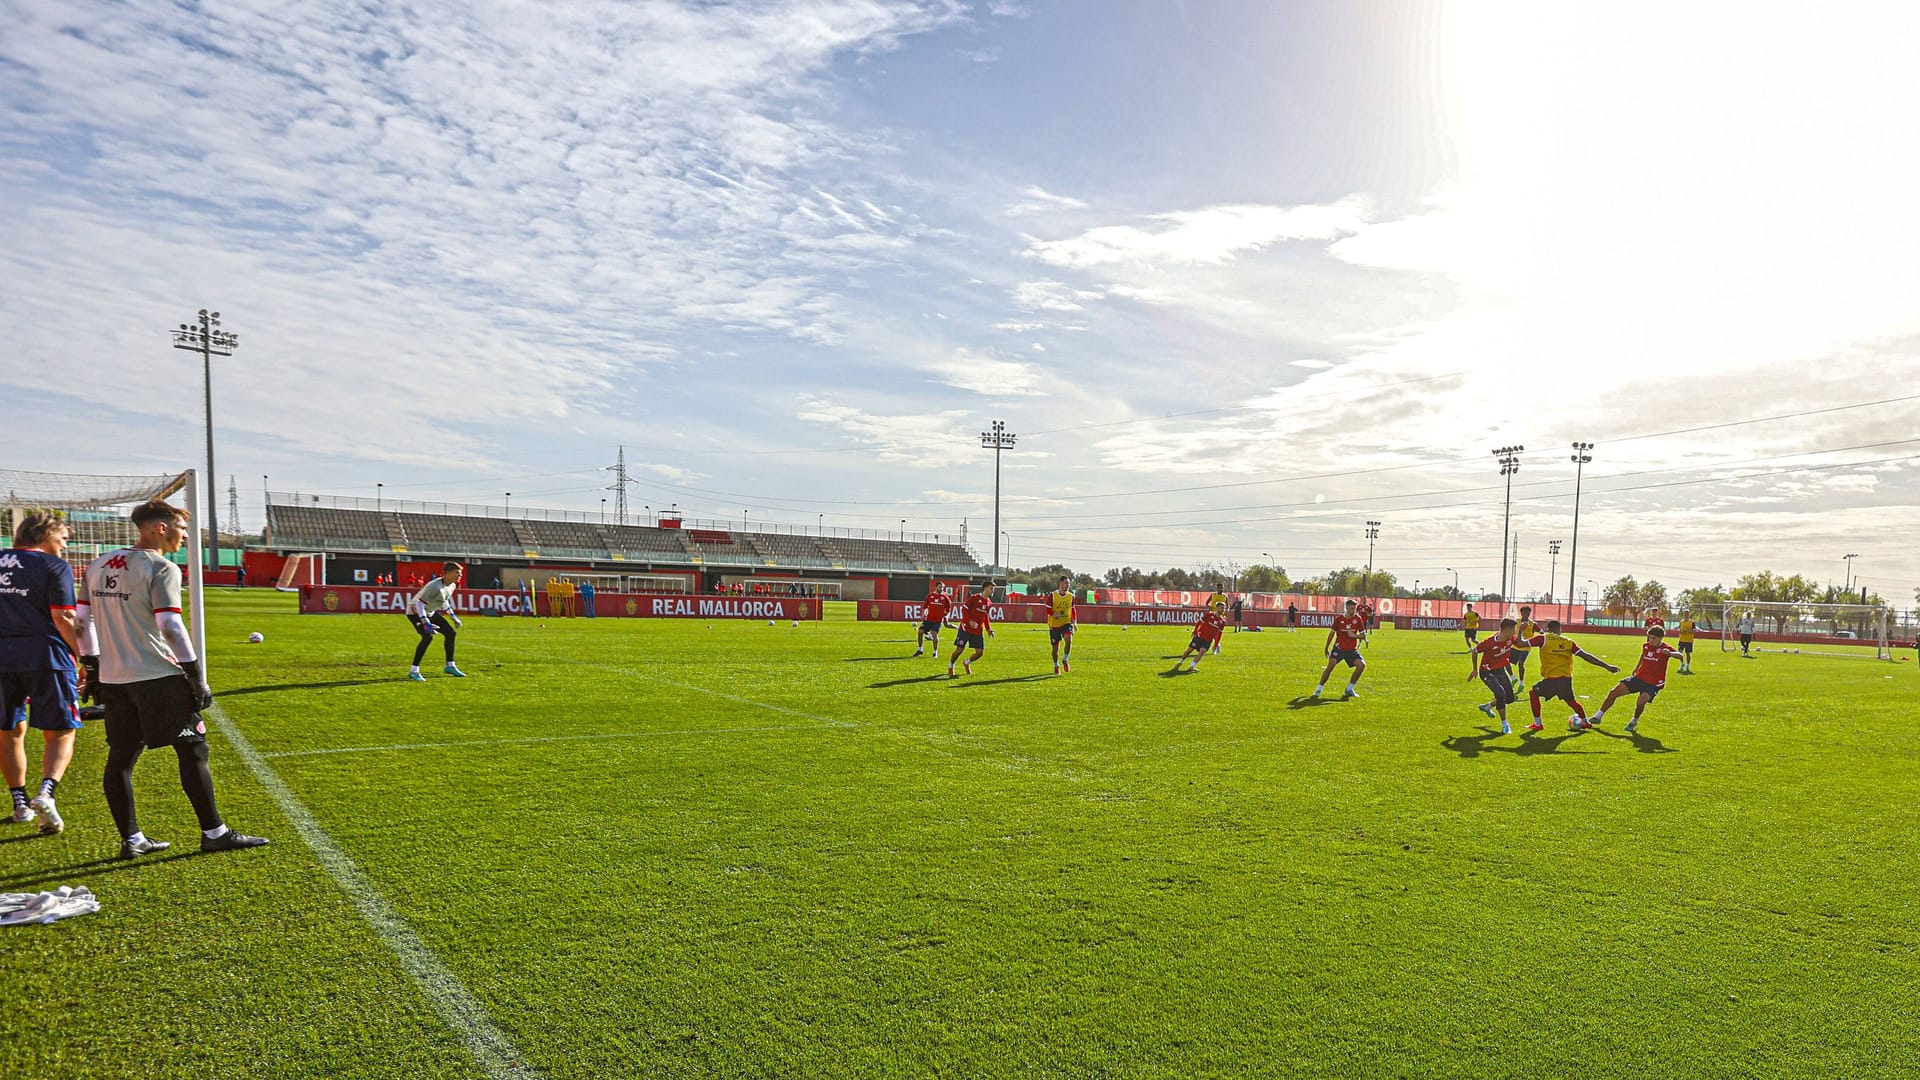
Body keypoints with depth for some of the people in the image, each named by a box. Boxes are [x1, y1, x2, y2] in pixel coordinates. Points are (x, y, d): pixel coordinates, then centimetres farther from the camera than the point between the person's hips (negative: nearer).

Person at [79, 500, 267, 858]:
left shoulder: (100, 565, 13)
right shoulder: (161, 569, -11)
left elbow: (82, 619, 15)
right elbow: (170, 626, -19)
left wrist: (92, 668, 23)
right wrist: (198, 678, -14)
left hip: (112, 678, 8)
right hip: (157, 677, -8)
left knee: (121, 757, 13)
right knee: (193, 751, -1)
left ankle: (131, 839, 19)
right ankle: (213, 833, 3)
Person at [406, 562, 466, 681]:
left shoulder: (451, 586, -4)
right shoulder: (435, 587, -32)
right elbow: (419, 604, -32)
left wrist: (453, 616, 15)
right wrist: (426, 624, -39)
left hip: (431, 612, 9)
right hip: (415, 612, -9)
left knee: (451, 633, 7)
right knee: (428, 636, -27)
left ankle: (450, 666, 20)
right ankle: (413, 671, -19)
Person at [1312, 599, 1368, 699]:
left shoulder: (1358, 619, 0)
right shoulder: (1339, 618, -3)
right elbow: (1332, 632, 9)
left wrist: (1355, 636, -17)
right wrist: (1326, 647, 14)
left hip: (1352, 649, 2)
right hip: (1339, 647, -2)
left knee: (1362, 664, -16)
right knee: (1331, 664, -23)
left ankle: (1349, 689, 2)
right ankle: (1319, 689, -12)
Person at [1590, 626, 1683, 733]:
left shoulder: (1666, 648, -14)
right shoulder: (1645, 646, 3)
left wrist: (1670, 653, -55)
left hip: (1653, 684, -6)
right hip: (1639, 677, 6)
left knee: (1641, 701, -30)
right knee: (1613, 693, -1)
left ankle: (1634, 722, 2)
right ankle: (1597, 717, 12)